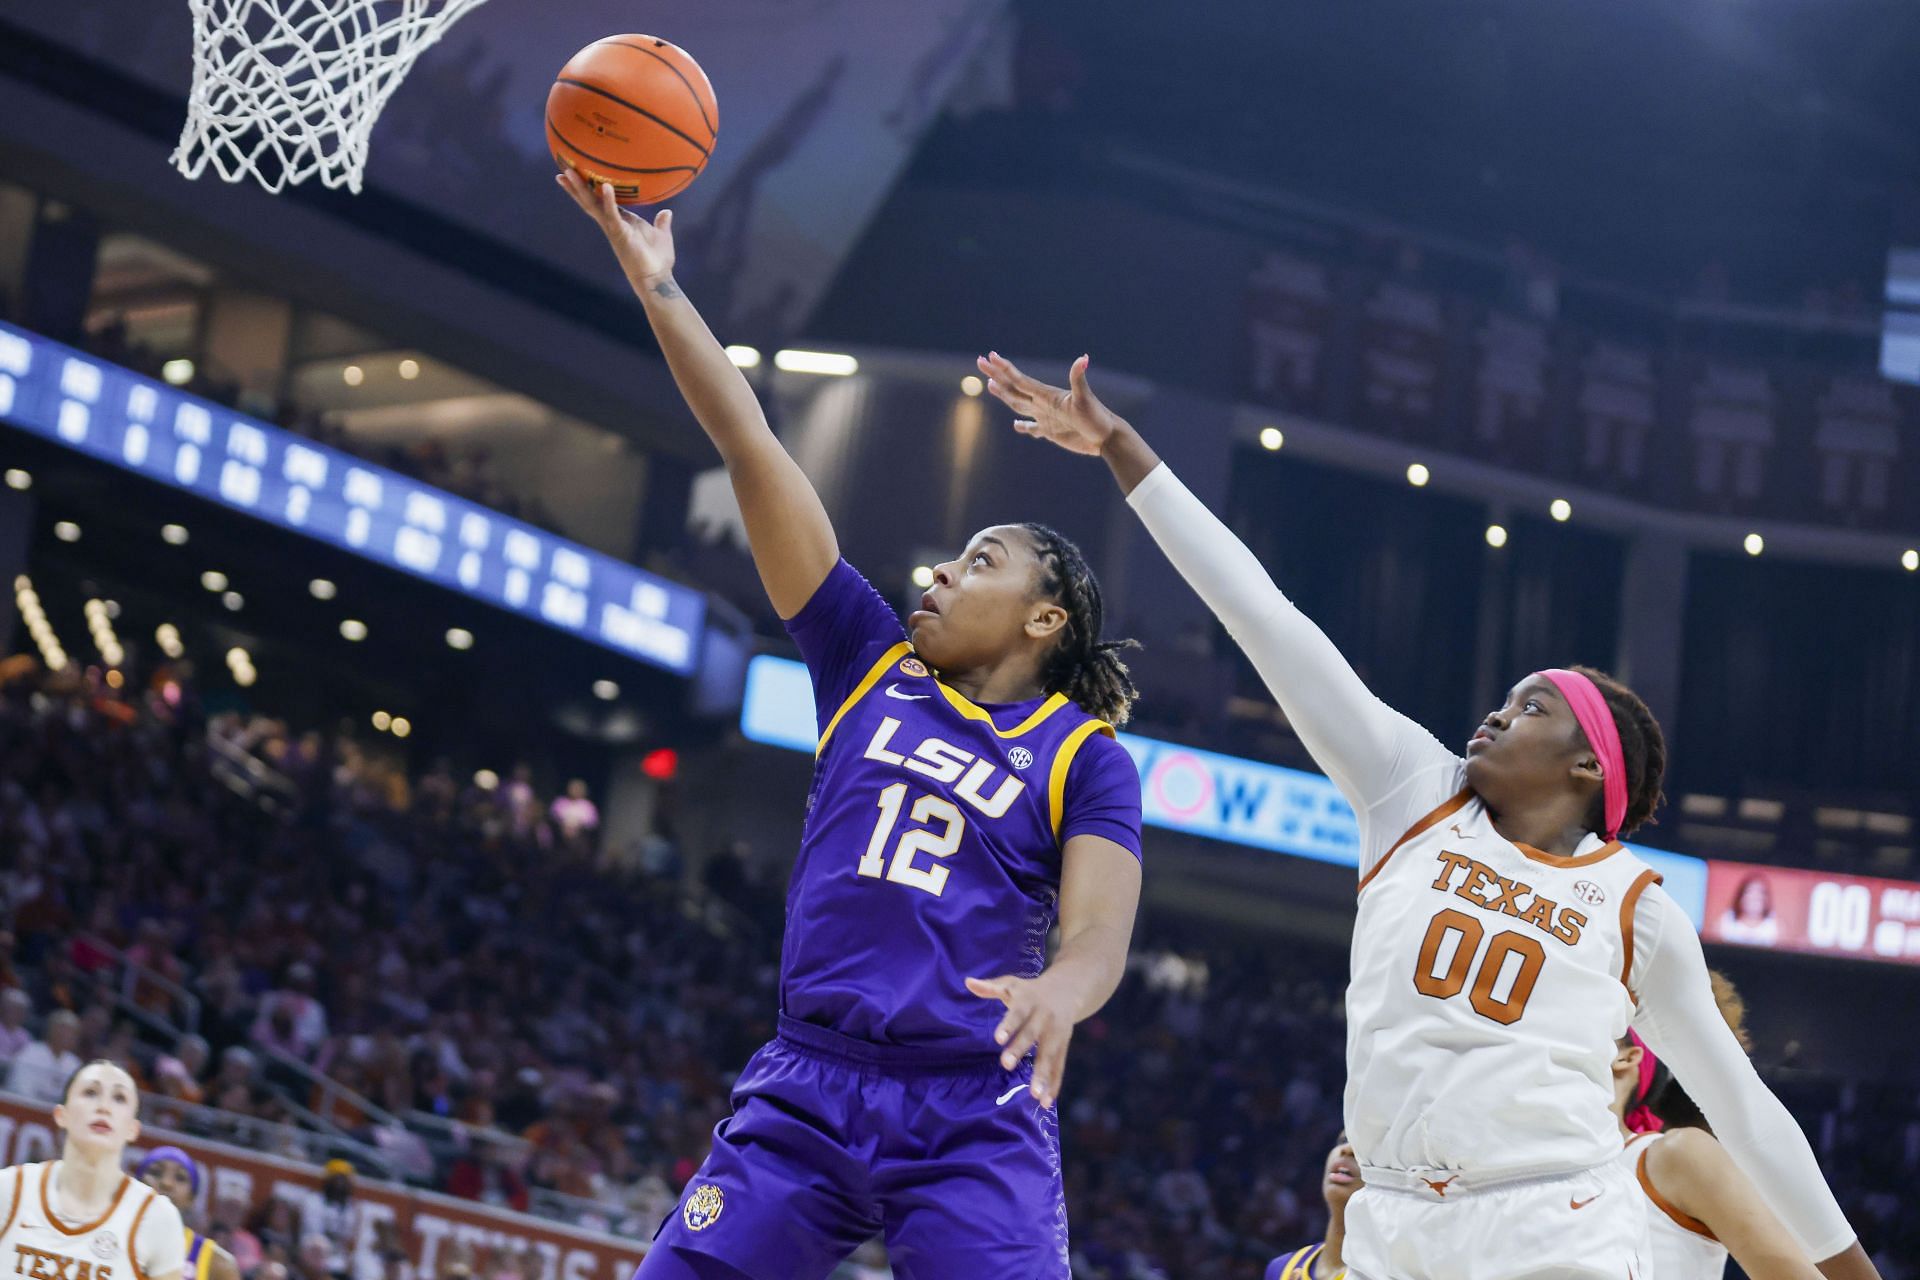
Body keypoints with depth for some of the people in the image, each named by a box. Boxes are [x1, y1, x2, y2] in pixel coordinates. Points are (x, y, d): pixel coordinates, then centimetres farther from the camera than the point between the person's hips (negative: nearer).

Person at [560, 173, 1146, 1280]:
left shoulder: (1086, 760, 5)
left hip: (974, 1119, -3)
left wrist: (1058, 993, -34)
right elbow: (753, 450, 10)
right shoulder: (872, 665, 14)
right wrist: (657, 283, 7)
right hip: (807, 1089, 3)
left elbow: (1099, 936, -9)